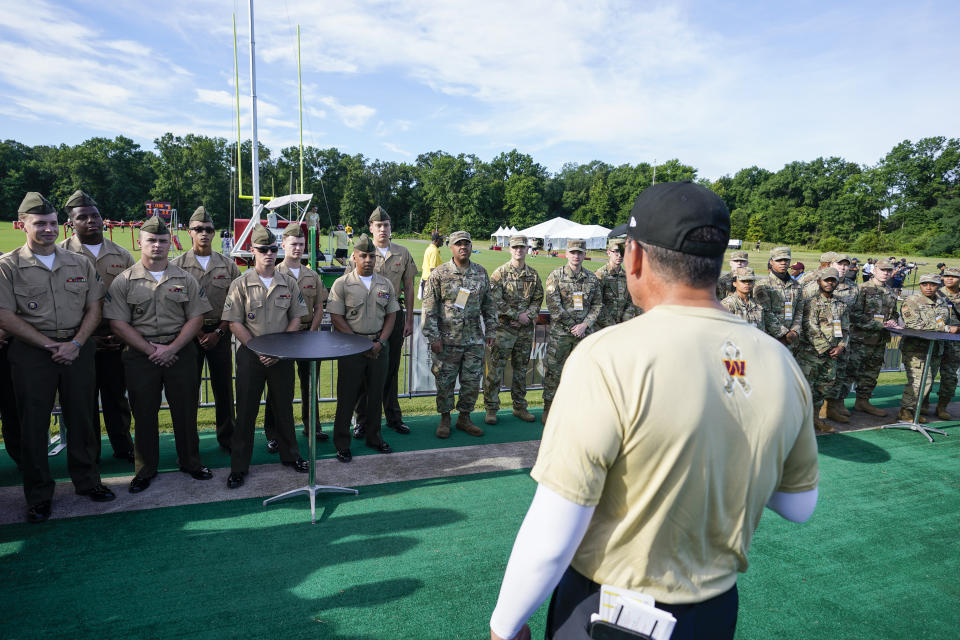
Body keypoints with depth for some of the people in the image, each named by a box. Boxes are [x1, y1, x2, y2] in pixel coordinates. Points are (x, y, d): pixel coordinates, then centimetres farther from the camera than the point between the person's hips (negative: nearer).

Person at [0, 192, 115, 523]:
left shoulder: (80, 263, 7)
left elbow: (94, 309, 6)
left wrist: (75, 343, -8)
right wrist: (51, 346, -12)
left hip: (78, 350, 2)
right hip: (32, 353, -2)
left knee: (82, 417, 9)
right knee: (33, 424, 5)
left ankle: (87, 480, 24)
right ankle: (39, 494, 19)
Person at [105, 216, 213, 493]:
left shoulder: (185, 279, 4)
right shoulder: (124, 281, 1)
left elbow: (196, 318, 0)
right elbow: (118, 323, -4)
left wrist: (171, 348, -11)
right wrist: (151, 349, -12)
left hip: (180, 353, 1)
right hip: (140, 356, 0)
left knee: (186, 410, 8)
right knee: (144, 414, 9)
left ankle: (190, 461, 25)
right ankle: (146, 468, 24)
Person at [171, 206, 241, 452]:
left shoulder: (228, 266, 5)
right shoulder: (177, 265, 1)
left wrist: (218, 332, -6)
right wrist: (196, 333, -8)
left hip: (220, 335, 1)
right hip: (188, 336, -1)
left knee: (224, 387, 7)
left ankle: (228, 438, 20)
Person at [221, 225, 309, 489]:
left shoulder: (289, 283, 4)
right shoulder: (240, 284, -3)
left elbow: (296, 319, 5)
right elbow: (235, 323, -5)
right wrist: (258, 349, -13)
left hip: (282, 356, 2)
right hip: (251, 356, -2)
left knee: (284, 407, 13)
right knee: (246, 410, 5)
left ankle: (289, 455, 30)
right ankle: (239, 467, 16)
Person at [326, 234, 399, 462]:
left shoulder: (385, 284, 8)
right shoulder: (342, 284, -4)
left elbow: (391, 315, 8)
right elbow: (336, 318, -7)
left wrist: (380, 342, -5)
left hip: (379, 346, 4)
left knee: (376, 393, 12)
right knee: (347, 396, 3)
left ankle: (373, 437, 27)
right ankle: (342, 444, 14)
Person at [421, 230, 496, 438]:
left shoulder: (481, 273, 6)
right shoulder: (439, 274, -6)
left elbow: (488, 304, 14)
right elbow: (429, 308, -6)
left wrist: (491, 330, 10)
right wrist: (433, 337, -11)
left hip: (474, 340, 3)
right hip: (447, 341, -3)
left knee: (472, 382, 8)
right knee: (445, 382, 6)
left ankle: (464, 418, 26)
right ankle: (445, 419, 25)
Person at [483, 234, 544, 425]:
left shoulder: (533, 274, 9)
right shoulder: (499, 273, -4)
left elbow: (538, 299, 10)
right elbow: (495, 301, -10)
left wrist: (528, 315, -9)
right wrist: (517, 316, -13)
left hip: (525, 330, 4)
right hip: (503, 328, -4)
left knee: (521, 370, 12)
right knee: (495, 369, -3)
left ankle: (520, 407, 24)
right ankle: (491, 409, 8)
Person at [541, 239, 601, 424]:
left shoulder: (592, 278, 8)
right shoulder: (556, 276, -3)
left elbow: (597, 304, 10)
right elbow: (553, 305, -9)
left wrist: (585, 324, -6)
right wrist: (571, 326, -11)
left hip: (584, 332, 3)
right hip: (559, 332, -3)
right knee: (553, 371, 1)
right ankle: (548, 409, 13)